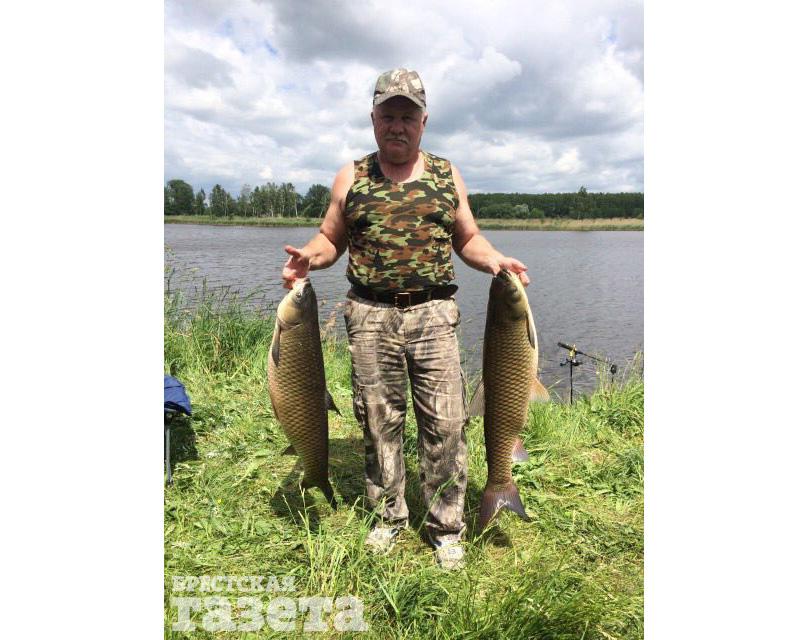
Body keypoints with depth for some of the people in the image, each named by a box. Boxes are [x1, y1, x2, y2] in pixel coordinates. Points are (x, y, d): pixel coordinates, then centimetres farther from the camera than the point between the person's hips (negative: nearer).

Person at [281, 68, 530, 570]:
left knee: (446, 423, -2)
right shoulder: (351, 178, 11)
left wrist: (496, 261, -4)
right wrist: (309, 257, -7)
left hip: (433, 314, 0)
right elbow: (331, 239, 15)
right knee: (379, 421, 8)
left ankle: (446, 527, 16)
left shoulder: (446, 175, 12)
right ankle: (389, 518, 27)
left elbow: (468, 239, 16)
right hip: (370, 315, 1)